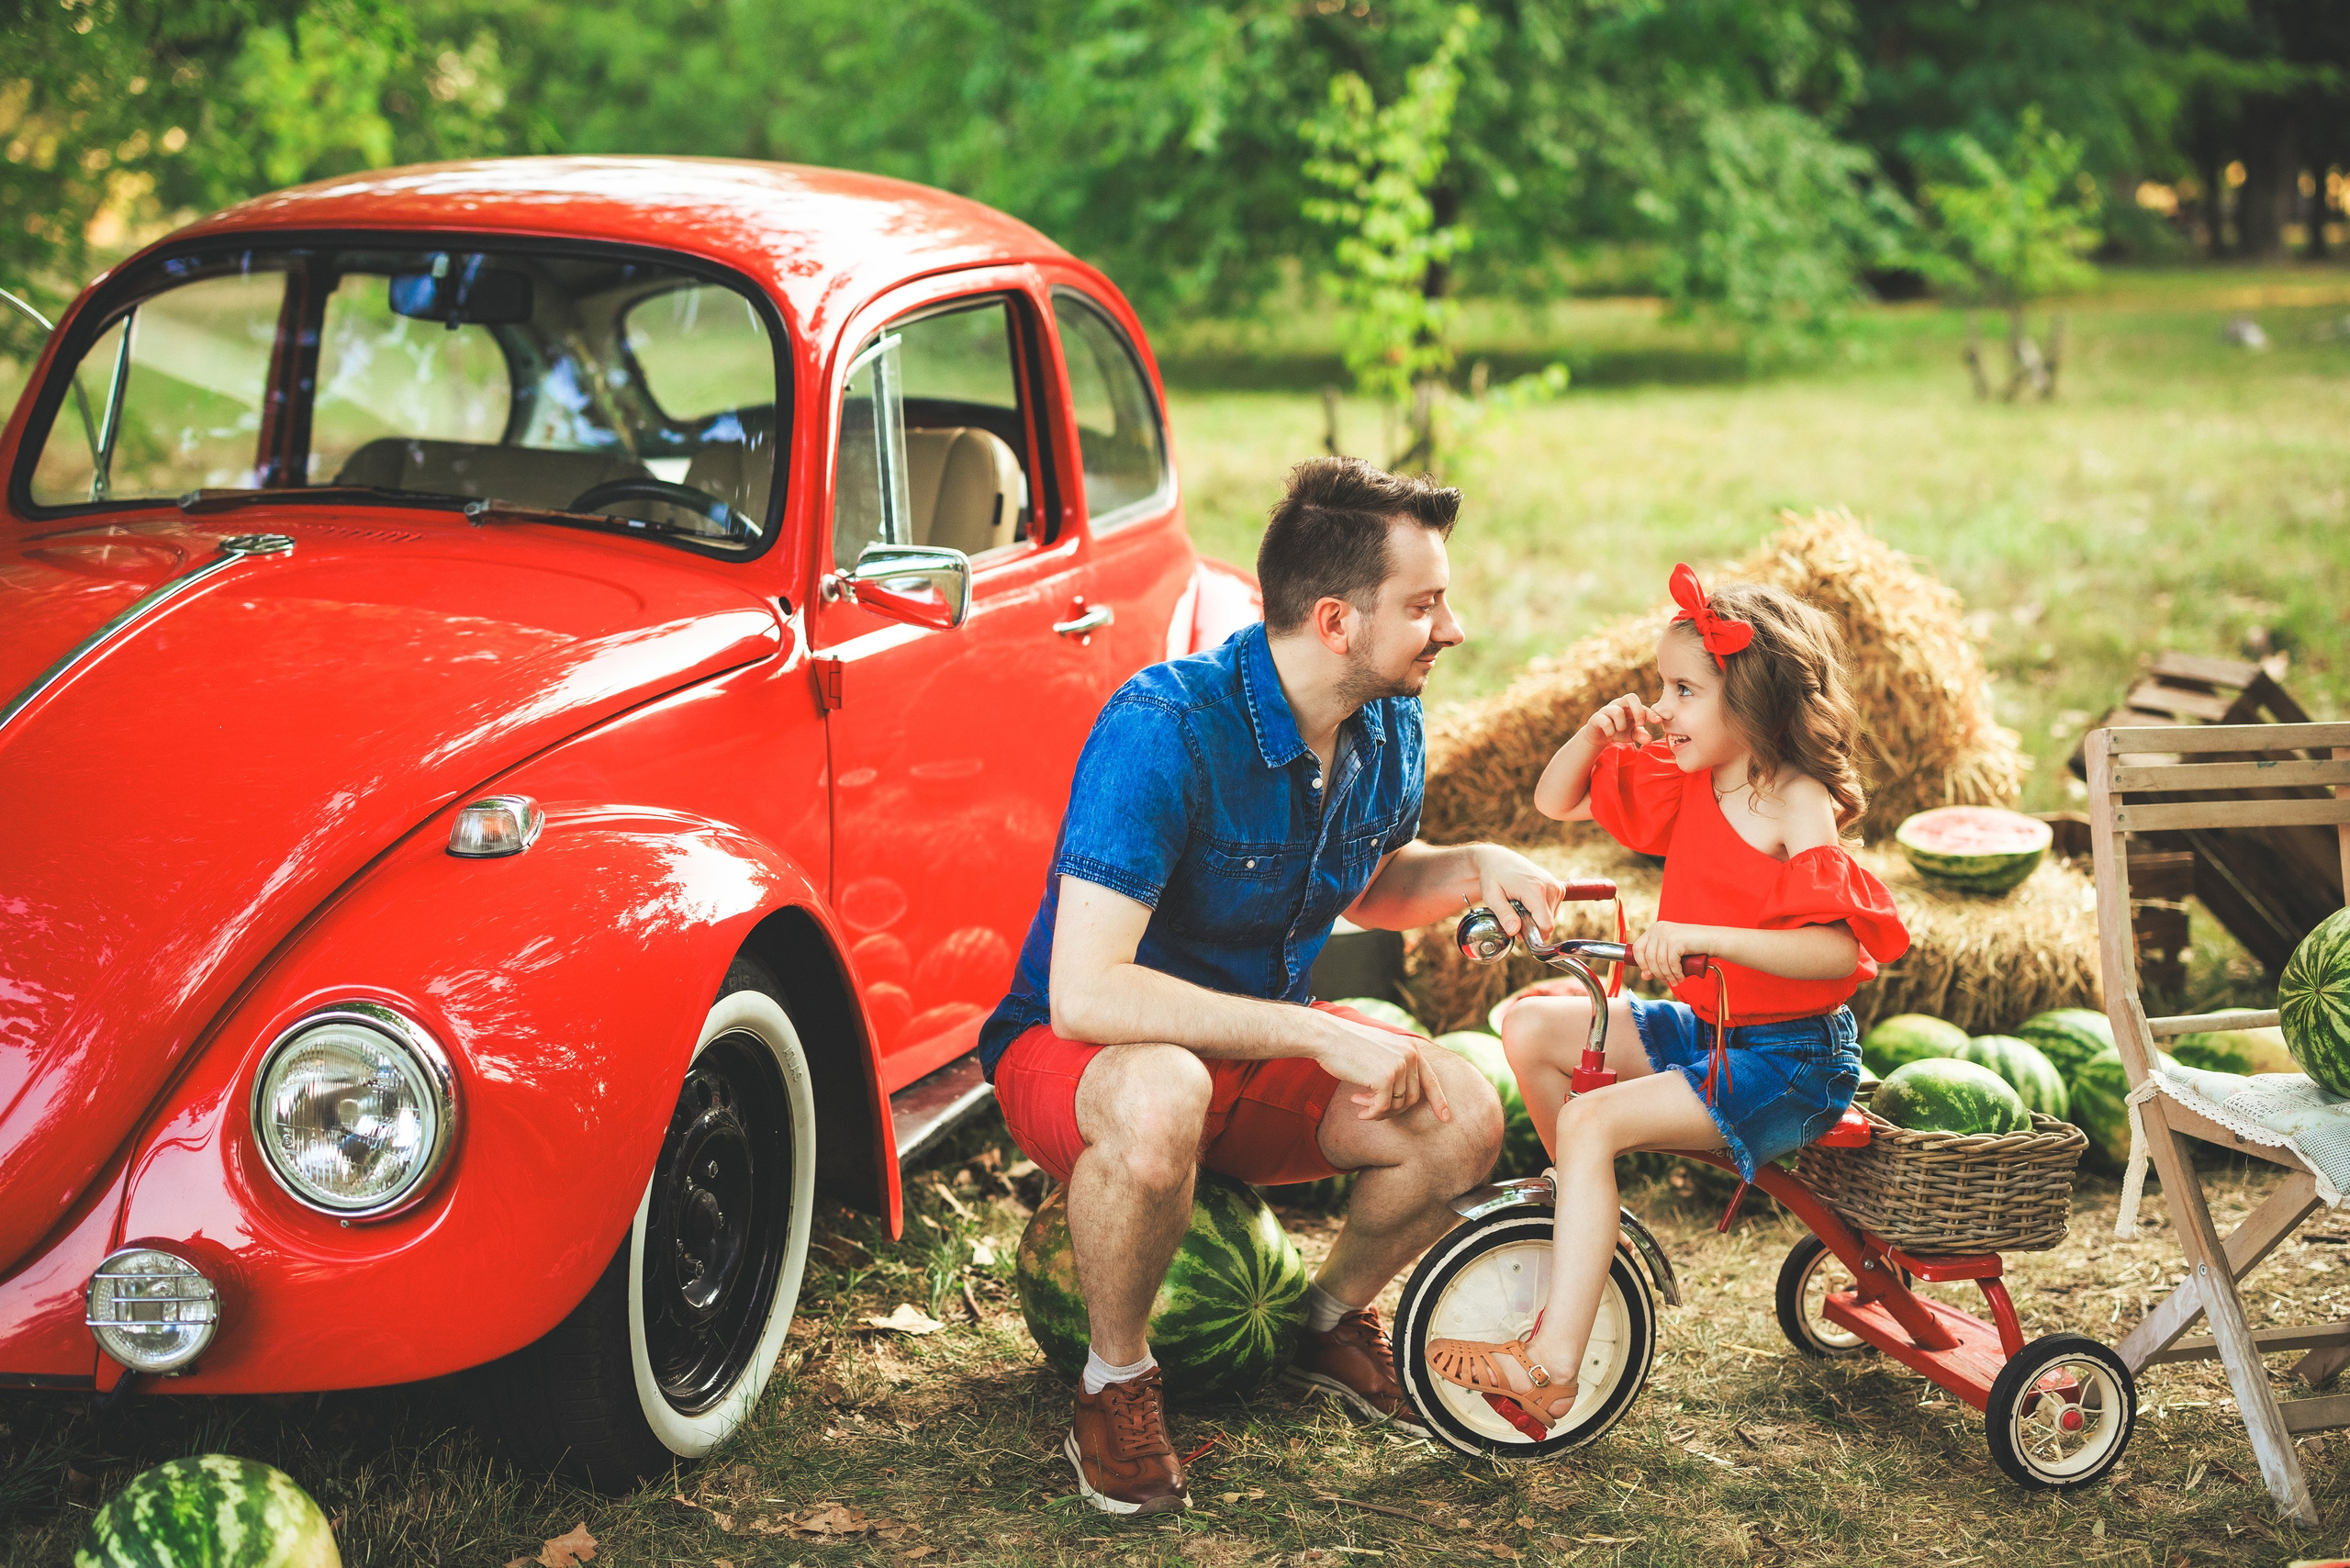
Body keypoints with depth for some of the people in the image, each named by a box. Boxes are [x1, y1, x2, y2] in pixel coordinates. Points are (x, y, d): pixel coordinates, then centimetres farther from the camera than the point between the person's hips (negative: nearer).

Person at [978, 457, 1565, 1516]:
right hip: (1074, 1056, -6)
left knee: (1465, 1119, -18)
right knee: (1161, 1100, -41)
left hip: (1257, 1048, 7)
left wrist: (1475, 868, -6)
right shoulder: (1165, 727, -30)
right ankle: (1115, 1384, -14)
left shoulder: (1388, 726, -5)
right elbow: (1085, 992, -36)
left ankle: (1334, 1322, 13)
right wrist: (1321, 1035, -37)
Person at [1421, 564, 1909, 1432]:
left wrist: (1698, 935, -39)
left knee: (1593, 1121, -25)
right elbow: (1556, 801, 15)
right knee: (1531, 1024, 1)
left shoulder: (1798, 809, -18)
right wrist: (1596, 734, -6)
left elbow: (1838, 949, -31)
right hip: (1704, 1028, 9)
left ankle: (1551, 1365, -26)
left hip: (1791, 1061, -9)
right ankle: (1588, 1213, 14)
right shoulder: (1687, 787, 6)